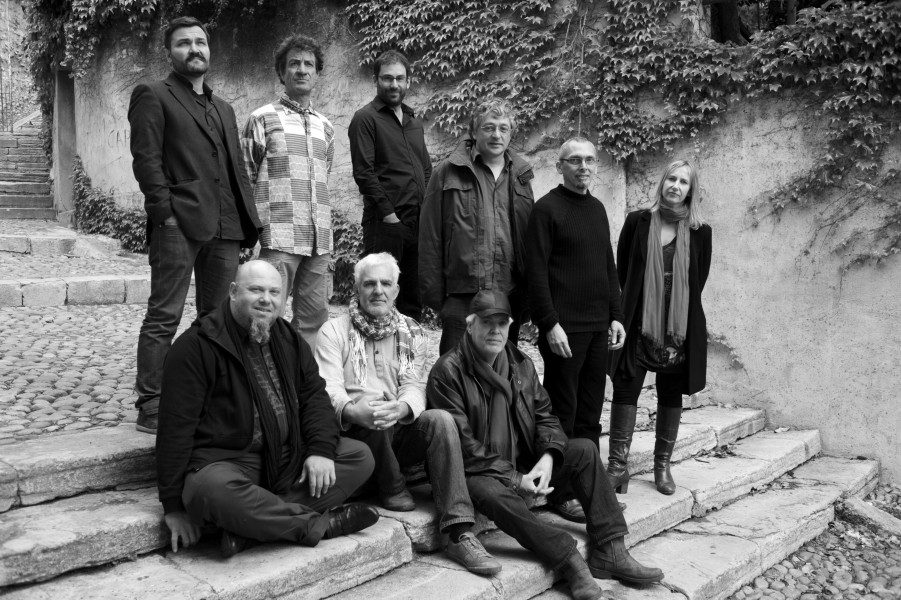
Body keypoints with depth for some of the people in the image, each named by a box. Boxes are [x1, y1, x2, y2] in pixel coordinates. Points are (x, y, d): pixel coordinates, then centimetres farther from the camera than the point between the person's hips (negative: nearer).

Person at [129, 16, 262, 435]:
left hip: (224, 228, 6)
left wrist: (247, 223, 10)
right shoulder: (153, 97, 4)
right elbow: (146, 160, -5)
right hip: (179, 224, -6)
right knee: (164, 317, -5)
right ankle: (150, 408, 0)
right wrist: (166, 215, -15)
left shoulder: (224, 109, 24)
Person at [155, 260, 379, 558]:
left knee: (360, 456, -7)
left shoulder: (288, 340, 10)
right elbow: (176, 425, -13)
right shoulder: (197, 345, -10)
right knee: (212, 490, -39)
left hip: (289, 456, 7)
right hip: (224, 459, -6)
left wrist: (321, 449, -10)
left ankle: (251, 525, -20)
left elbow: (314, 394, 10)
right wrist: (173, 505, -15)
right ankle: (315, 523, -19)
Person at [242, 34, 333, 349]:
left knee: (314, 313, 7)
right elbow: (245, 178, 3)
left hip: (319, 237, 5)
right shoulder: (262, 118, 2)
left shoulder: (325, 127, 17)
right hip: (280, 236, -5)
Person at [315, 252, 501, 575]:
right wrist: (355, 411, -34)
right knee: (374, 420, -35)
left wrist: (400, 408, -28)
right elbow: (328, 388, -10)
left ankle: (460, 534, -30)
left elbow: (415, 386, -2)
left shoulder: (411, 333, 12)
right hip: (355, 433, -2)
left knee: (441, 419, -27)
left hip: (401, 432, 3)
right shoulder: (334, 331, 4)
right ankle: (391, 487, -7)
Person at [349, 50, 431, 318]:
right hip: (385, 224, -7)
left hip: (418, 223, 7)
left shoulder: (414, 122, 21)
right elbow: (363, 172, -10)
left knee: (413, 299, 10)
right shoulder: (366, 118, -1)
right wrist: (387, 213, -14)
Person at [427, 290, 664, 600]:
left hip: (525, 464, 6)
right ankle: (570, 560, -29)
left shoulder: (521, 364, 8)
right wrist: (513, 478, -21)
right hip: (477, 473, -6)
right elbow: (462, 445, -18)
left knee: (584, 450, -9)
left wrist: (547, 457, -12)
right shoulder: (448, 372, -14)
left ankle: (609, 551, -12)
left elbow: (545, 415, 10)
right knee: (492, 494, -38)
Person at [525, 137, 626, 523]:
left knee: (591, 413, 11)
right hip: (564, 328, -7)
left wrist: (616, 315, 13)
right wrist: (550, 324, -16)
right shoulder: (547, 208, -6)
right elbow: (536, 271, -11)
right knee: (562, 413, 0)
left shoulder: (597, 209, 16)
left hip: (599, 329, 7)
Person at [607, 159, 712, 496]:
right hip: (638, 322, -1)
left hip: (680, 326, 1)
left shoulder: (700, 232, 2)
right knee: (626, 388, -4)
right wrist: (627, 312, 5)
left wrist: (677, 311, 6)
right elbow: (622, 271, 6)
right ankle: (618, 465, 4)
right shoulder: (637, 222, 1)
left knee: (671, 394, 9)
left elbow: (698, 281, 7)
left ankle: (663, 465, 22)